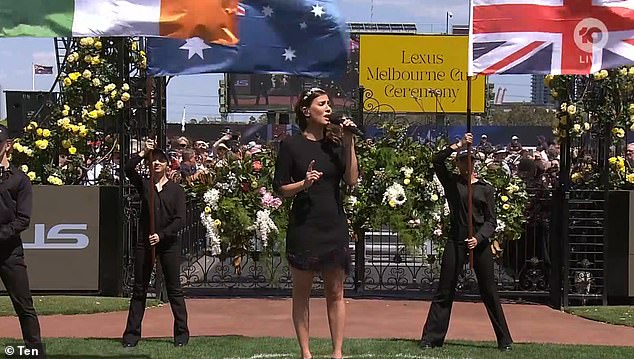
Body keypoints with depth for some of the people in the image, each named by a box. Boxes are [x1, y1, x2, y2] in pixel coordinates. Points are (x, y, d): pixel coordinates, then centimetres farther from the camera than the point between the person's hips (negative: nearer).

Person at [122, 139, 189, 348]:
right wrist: (143, 153, -10)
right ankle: (132, 334, 7)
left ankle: (181, 333, 7)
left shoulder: (176, 190, 5)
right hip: (145, 243, 2)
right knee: (139, 289, 4)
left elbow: (180, 219, -3)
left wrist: (161, 235, -12)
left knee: (174, 289, 2)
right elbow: (128, 169, -7)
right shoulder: (144, 186, 10)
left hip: (169, 243, -2)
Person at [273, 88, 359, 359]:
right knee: (301, 293, 4)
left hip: (334, 227, 3)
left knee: (335, 293, 4)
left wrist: (349, 143, -8)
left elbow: (352, 180, -4)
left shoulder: (335, 143, 8)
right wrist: (304, 183, -20)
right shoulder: (291, 145, -2)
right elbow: (281, 189, -2)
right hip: (304, 227, -3)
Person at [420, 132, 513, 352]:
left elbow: (491, 221, 2)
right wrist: (458, 145, -14)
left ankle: (505, 341, 10)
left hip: (480, 243, 0)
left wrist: (478, 238, -14)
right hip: (456, 241, 0)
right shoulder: (452, 182, 8)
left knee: (489, 292, 4)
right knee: (444, 291, 1)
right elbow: (436, 161, -7)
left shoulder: (485, 189, 6)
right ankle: (431, 339, 4)